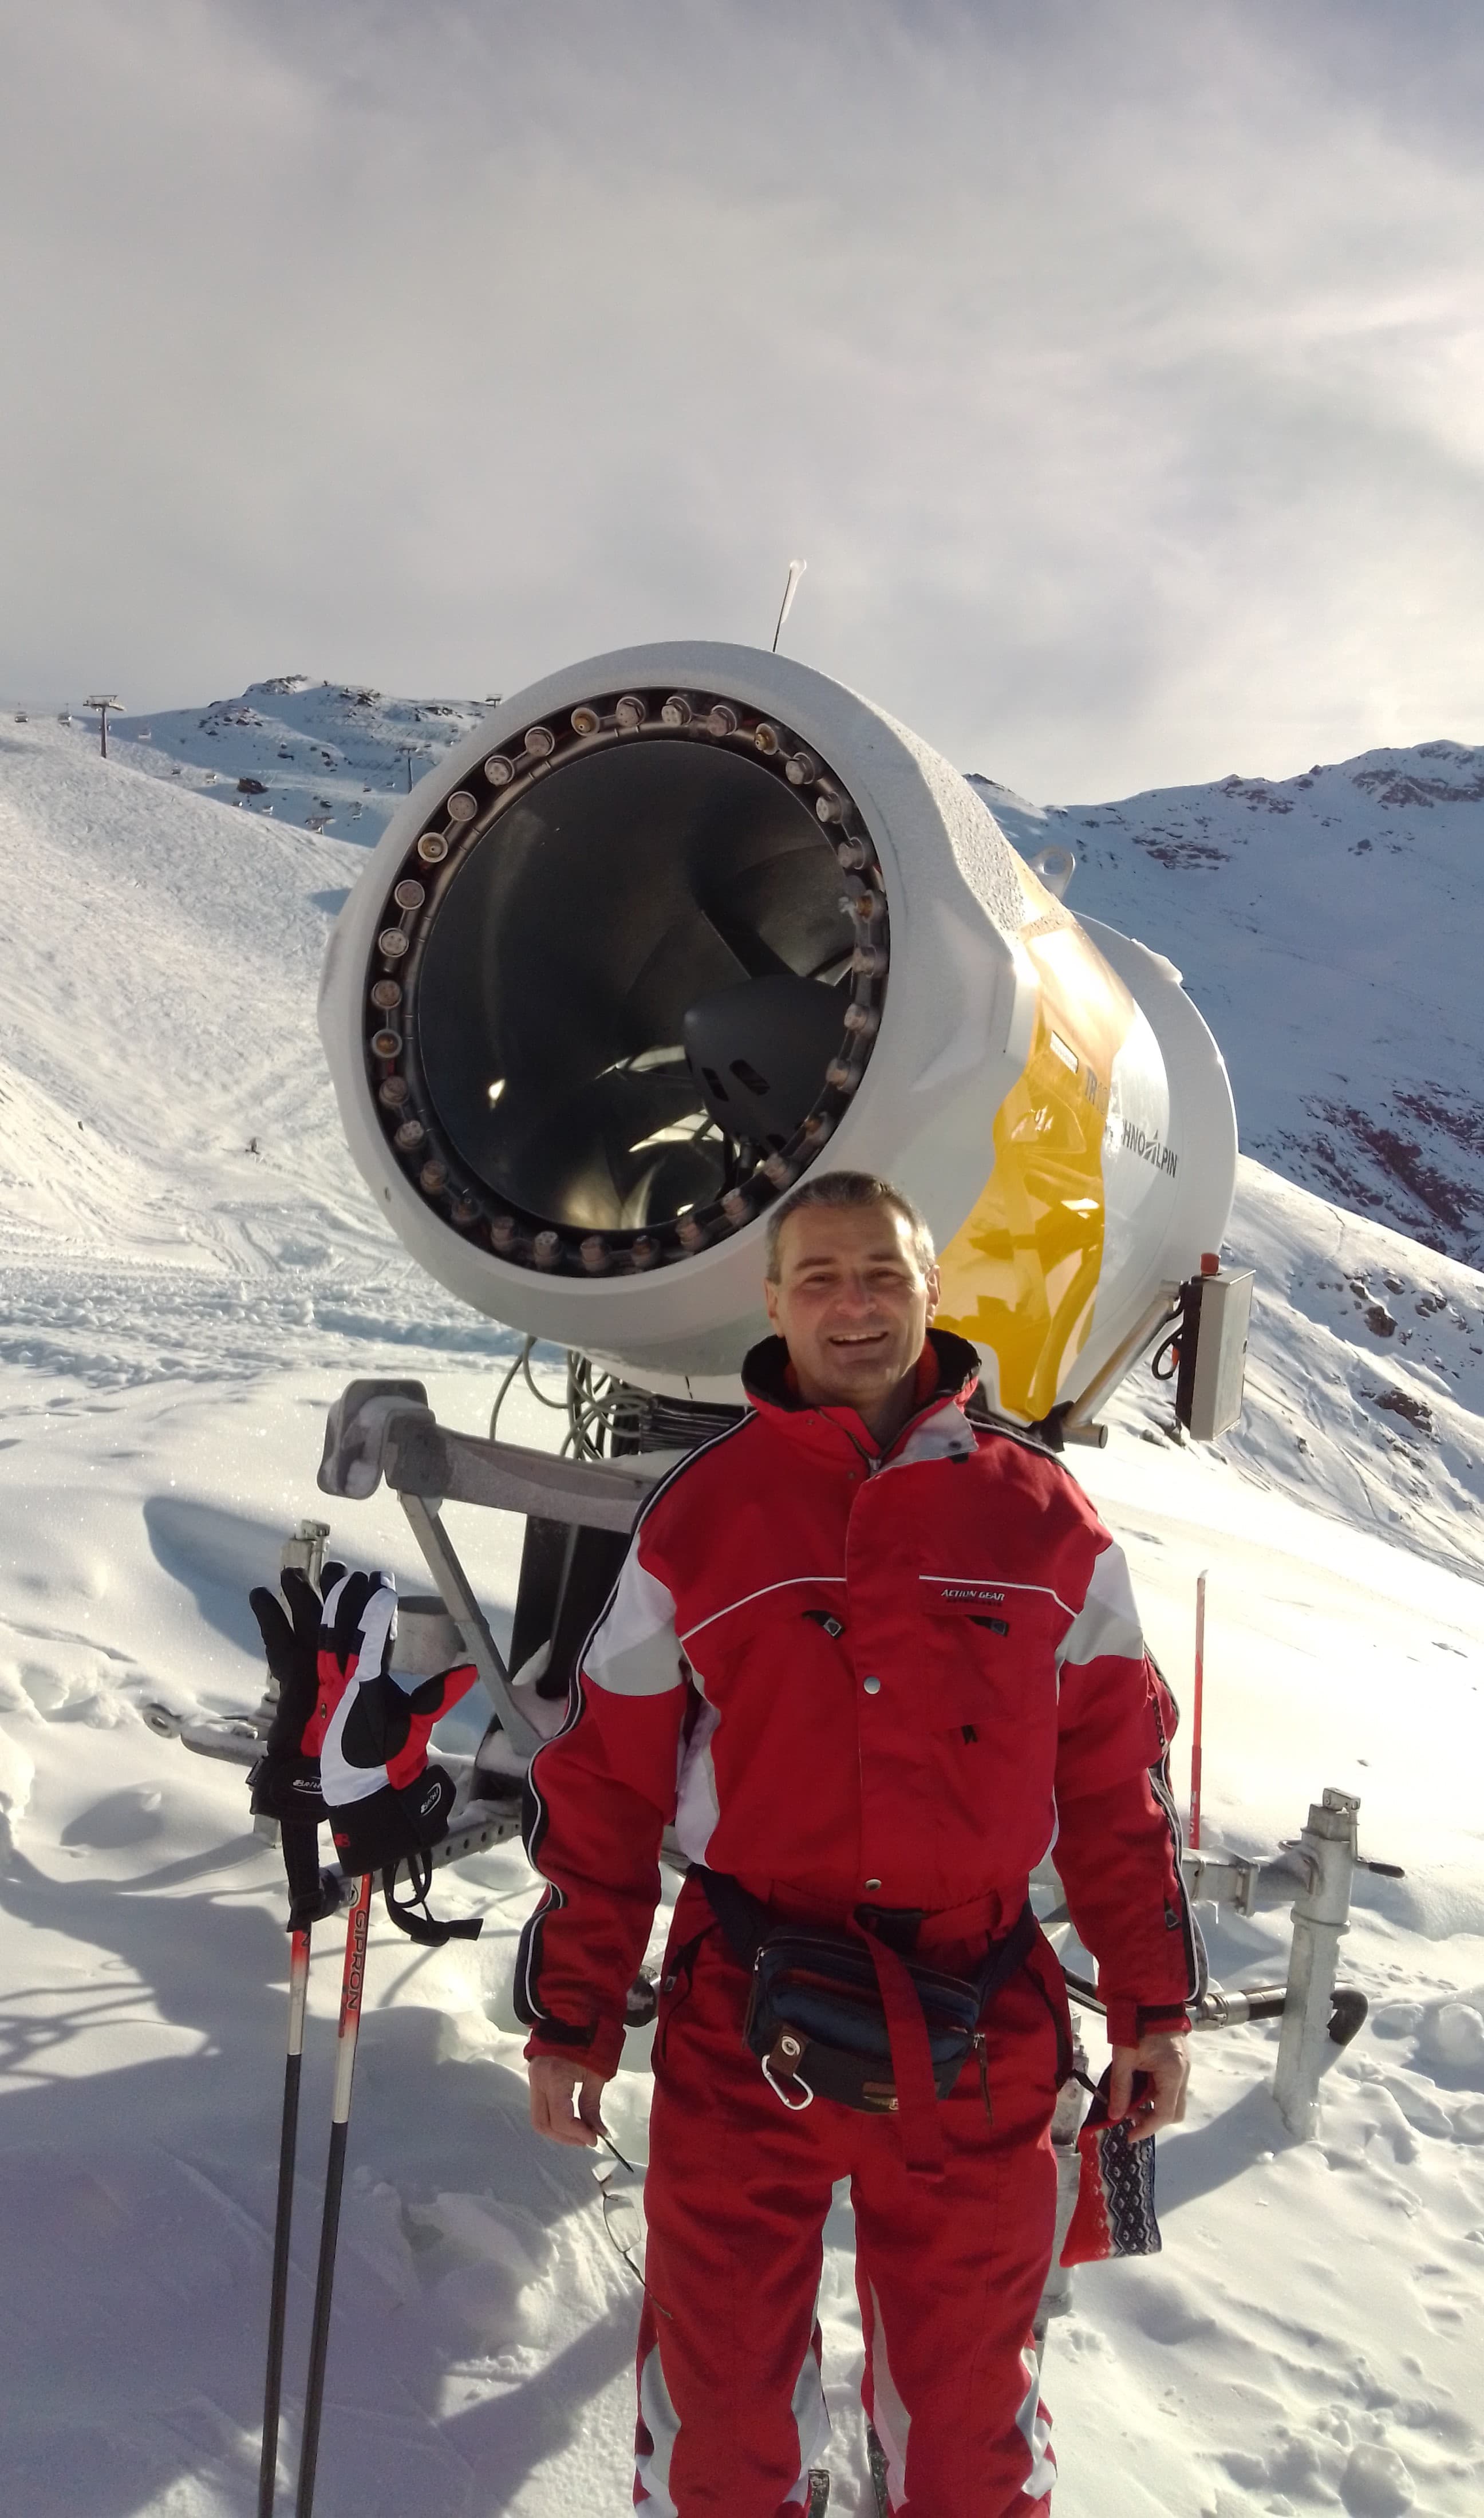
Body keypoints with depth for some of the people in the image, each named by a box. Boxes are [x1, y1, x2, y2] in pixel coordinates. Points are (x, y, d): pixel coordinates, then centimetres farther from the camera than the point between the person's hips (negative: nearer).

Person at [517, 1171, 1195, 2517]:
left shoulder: (1041, 1516, 1)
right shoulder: (698, 1517, -1)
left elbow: (1118, 1776, 6)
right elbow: (601, 1784, 3)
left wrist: (1153, 2007, 5)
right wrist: (571, 2015, 3)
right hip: (739, 2030, 0)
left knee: (968, 2392, 17)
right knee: (720, 2373, 15)